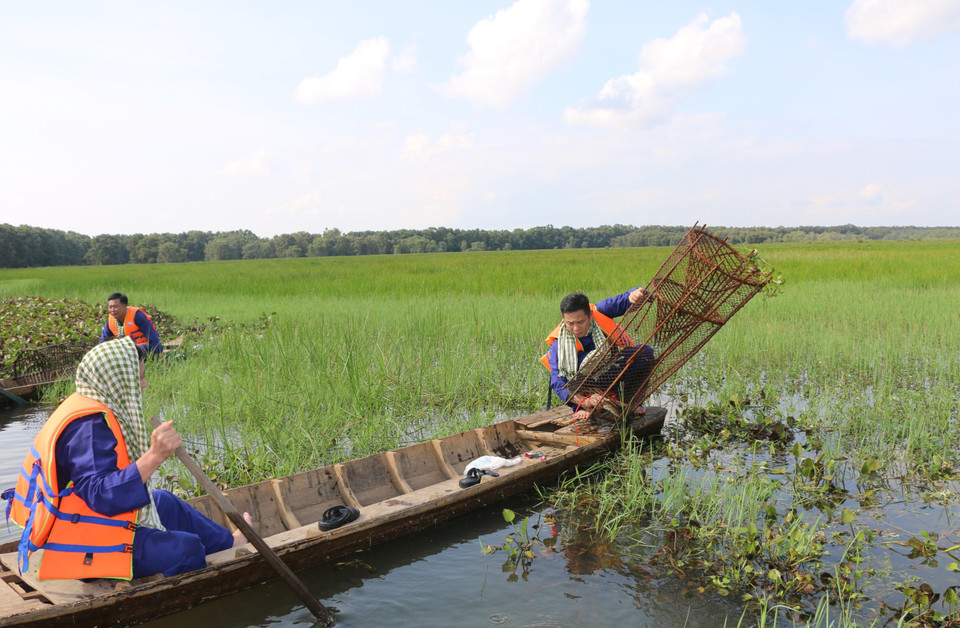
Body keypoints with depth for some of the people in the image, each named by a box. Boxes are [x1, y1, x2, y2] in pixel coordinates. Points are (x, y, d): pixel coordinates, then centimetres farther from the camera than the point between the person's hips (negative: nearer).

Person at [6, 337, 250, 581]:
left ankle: (228, 542, 40)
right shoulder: (90, 426, -27)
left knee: (166, 503, 24)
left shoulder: (89, 409, 5)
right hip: (88, 550, -11)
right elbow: (102, 496, -35)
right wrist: (155, 456, -42)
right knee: (188, 548, -13)